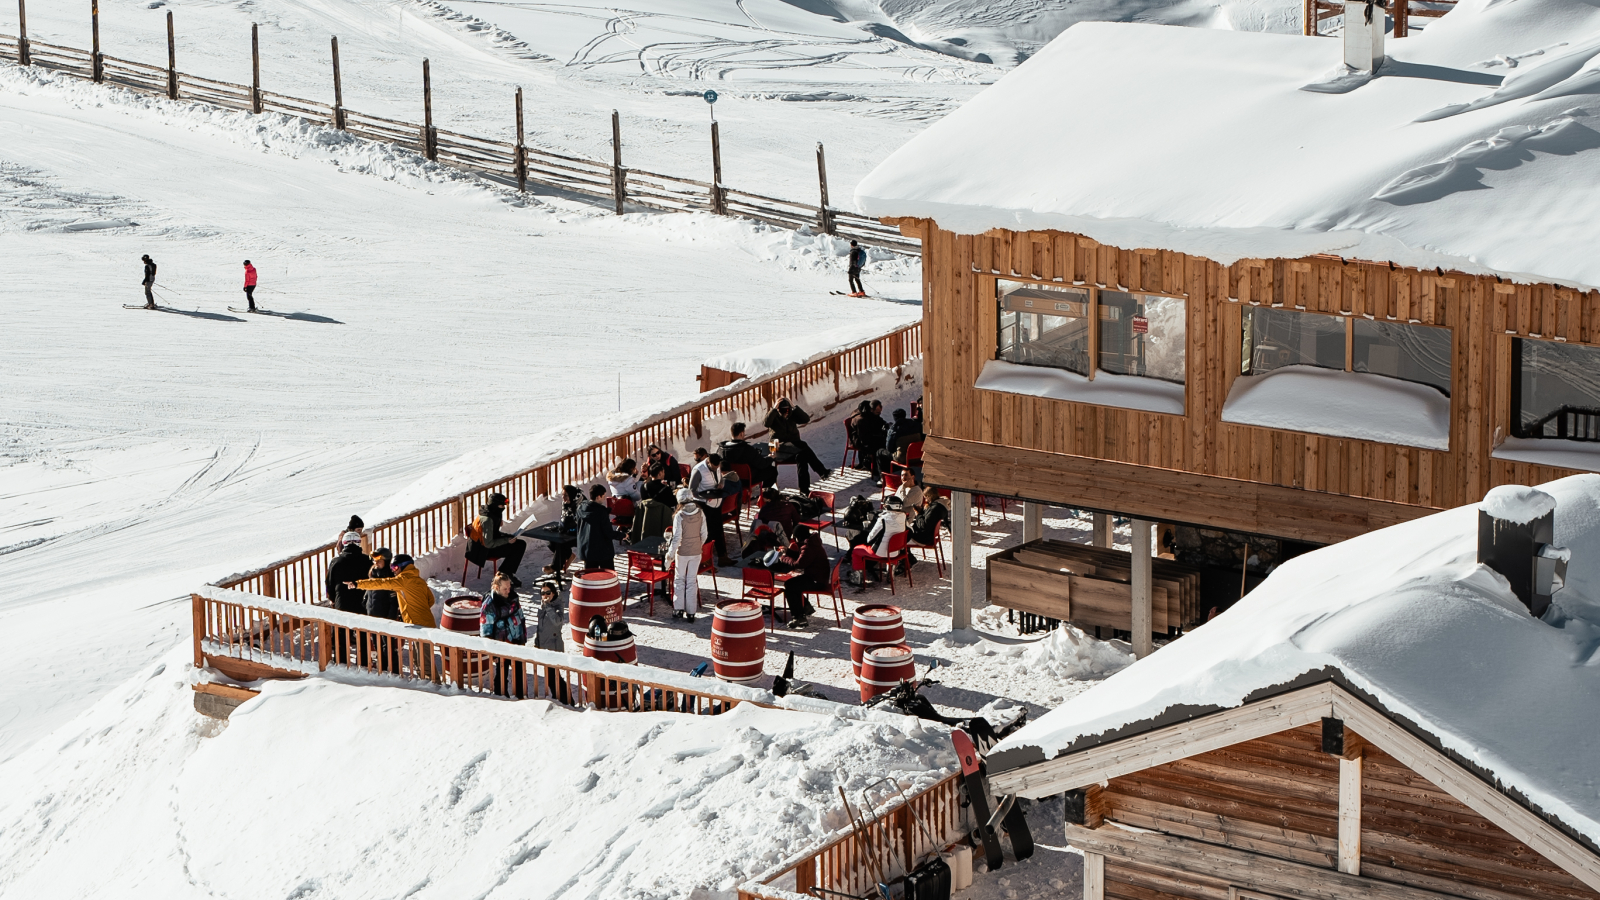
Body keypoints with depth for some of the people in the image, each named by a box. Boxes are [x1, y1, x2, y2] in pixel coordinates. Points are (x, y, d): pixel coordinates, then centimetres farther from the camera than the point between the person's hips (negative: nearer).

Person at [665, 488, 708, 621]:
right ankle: (690, 612, 11)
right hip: (696, 552, 3)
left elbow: (676, 538, -16)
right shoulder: (700, 513, -7)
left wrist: (670, 554, -6)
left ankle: (678, 609, 13)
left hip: (682, 552, -3)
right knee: (692, 581, 10)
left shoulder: (680, 516, -18)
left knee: (679, 580, 13)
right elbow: (704, 534, 0)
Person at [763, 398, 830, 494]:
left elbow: (806, 419, 1)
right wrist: (774, 409, -15)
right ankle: (821, 471, -36)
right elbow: (766, 423, -18)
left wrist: (794, 407, -4)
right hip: (780, 448, -5)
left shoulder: (792, 416, 15)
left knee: (801, 456, -33)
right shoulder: (774, 417, 4)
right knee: (803, 446, -32)